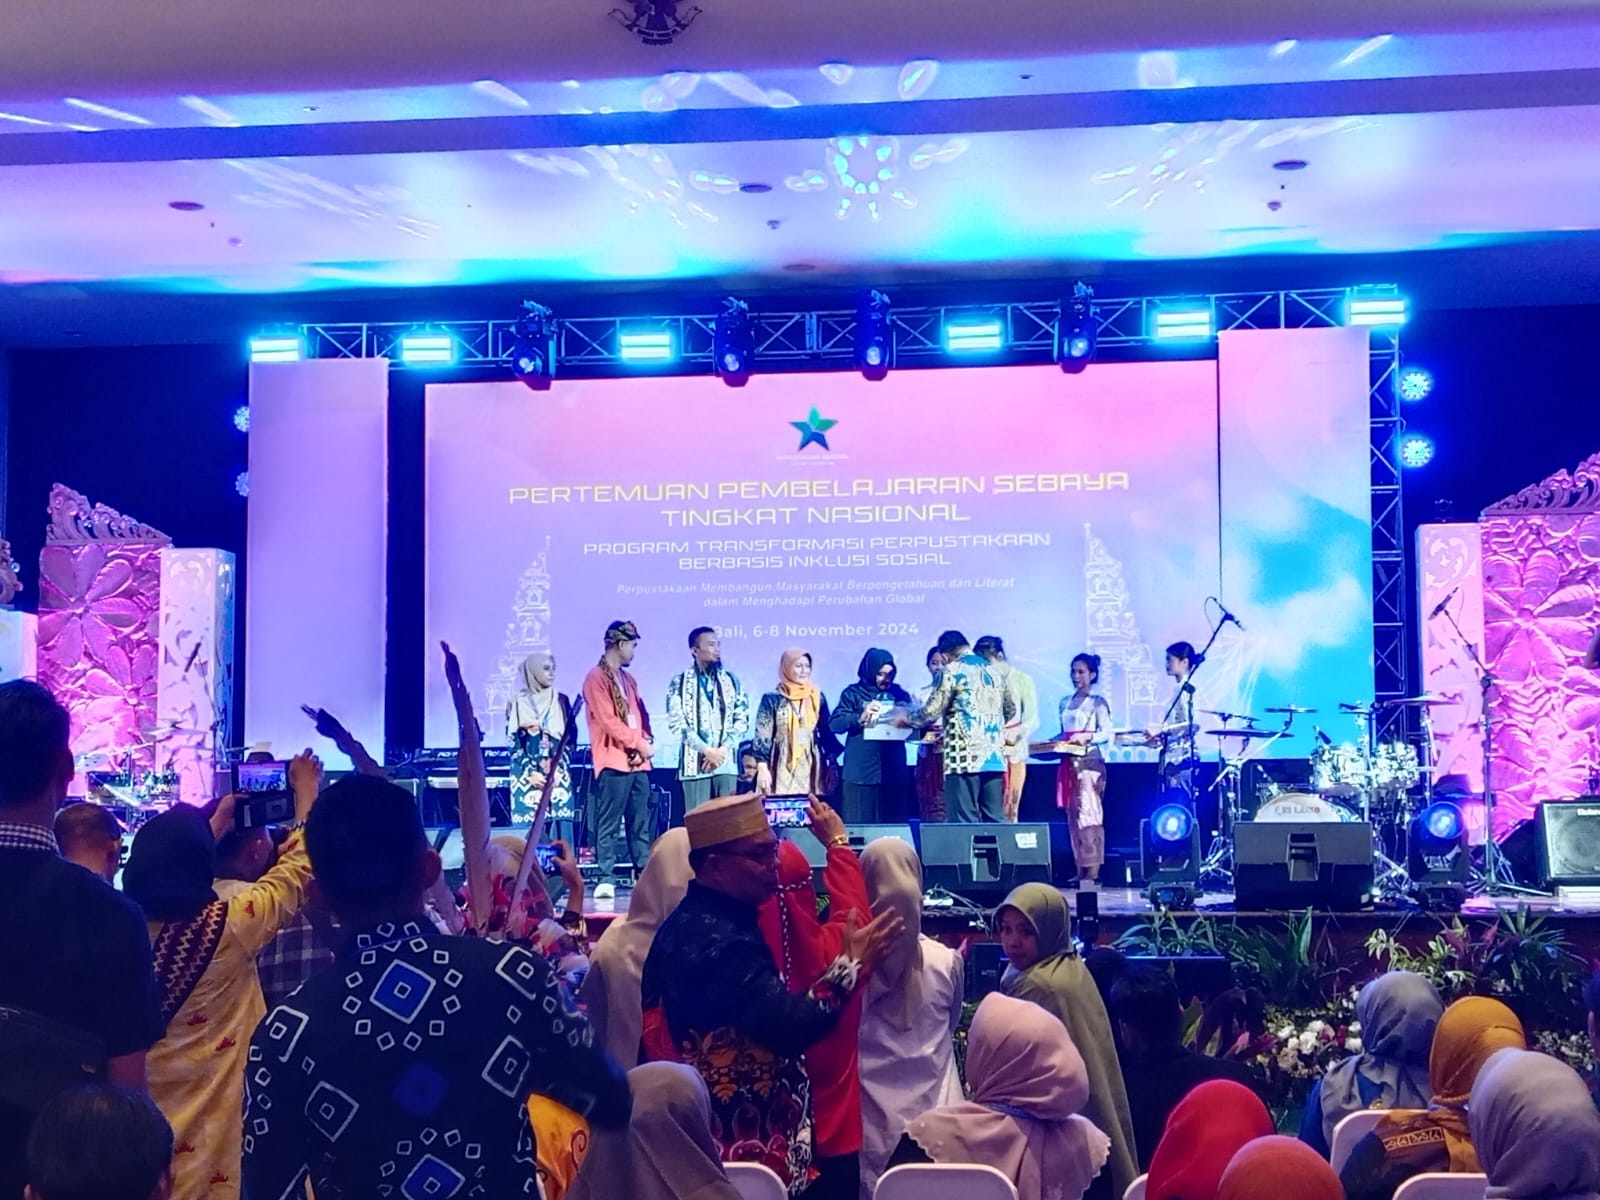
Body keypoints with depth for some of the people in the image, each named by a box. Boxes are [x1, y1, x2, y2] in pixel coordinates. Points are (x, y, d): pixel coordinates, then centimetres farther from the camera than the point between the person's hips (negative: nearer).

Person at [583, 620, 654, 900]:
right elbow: (608, 720, -13)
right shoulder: (596, 678, -6)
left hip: (638, 760, 8)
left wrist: (645, 742, -1)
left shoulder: (628, 679, 20)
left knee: (641, 823, 8)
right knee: (609, 824, -6)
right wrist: (639, 744, -12)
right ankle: (606, 879, -5)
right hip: (614, 761, -8)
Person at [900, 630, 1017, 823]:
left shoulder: (951, 671, -2)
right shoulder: (993, 671, 17)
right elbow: (1011, 710, 23)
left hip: (965, 758, -6)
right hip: (995, 757, 6)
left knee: (964, 824, -5)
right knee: (995, 821, 6)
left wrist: (906, 718, 12)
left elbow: (931, 713, -5)